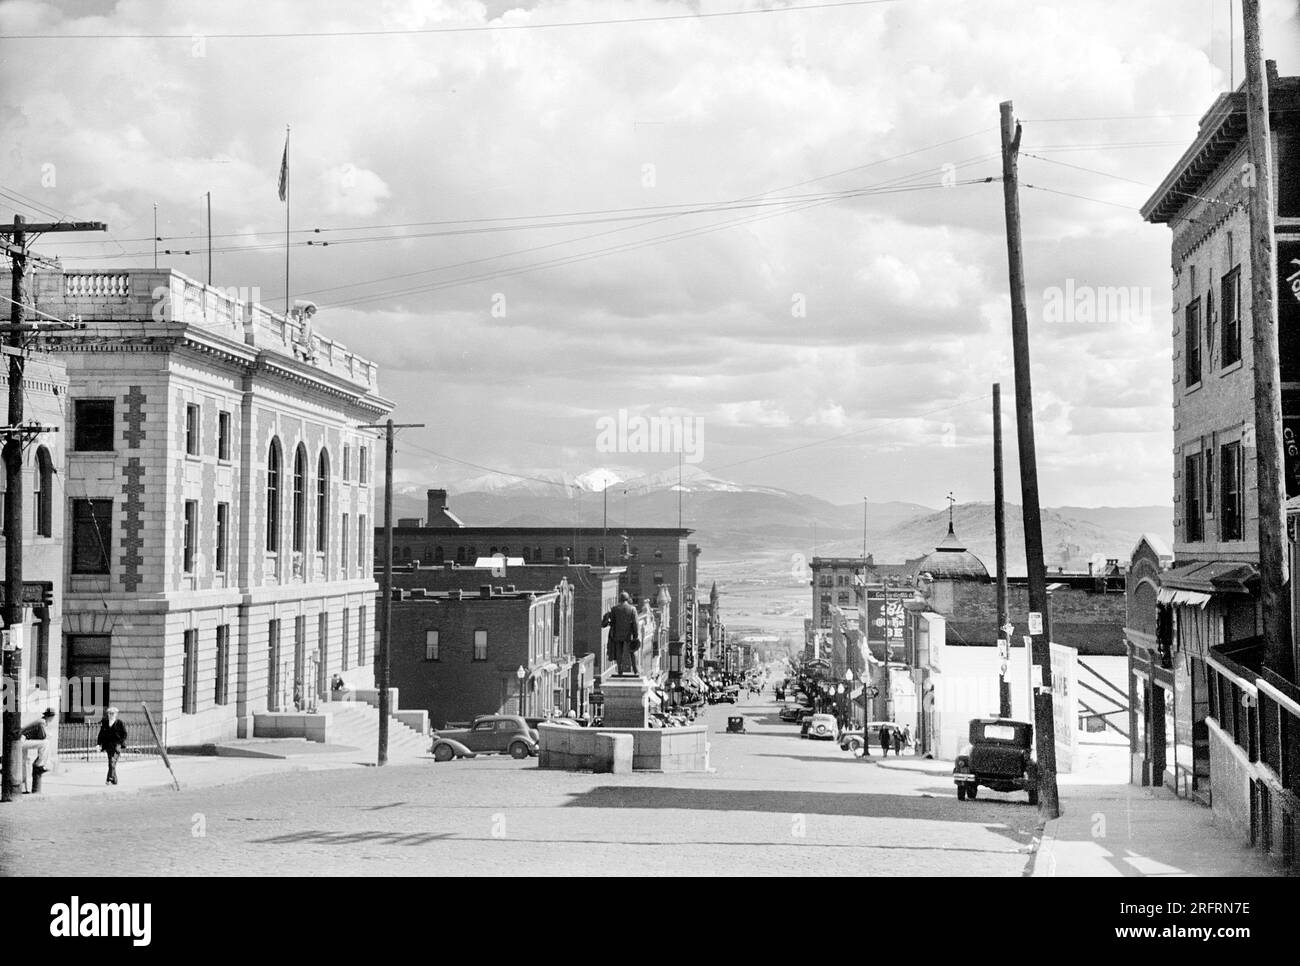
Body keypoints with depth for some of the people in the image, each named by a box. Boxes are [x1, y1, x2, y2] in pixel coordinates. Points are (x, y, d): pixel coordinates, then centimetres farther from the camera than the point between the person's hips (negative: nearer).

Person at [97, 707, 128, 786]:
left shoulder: (120, 723, 1)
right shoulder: (105, 723, 12)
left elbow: (124, 734, 0)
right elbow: (101, 734, 13)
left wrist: (121, 743, -10)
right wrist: (99, 744, 4)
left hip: (116, 745, -4)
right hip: (108, 746, 5)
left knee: (112, 762, -17)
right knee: (111, 763, 7)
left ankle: (109, 779, -23)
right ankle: (114, 780, 14)